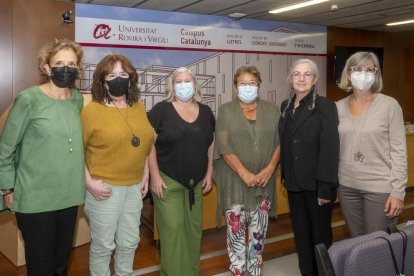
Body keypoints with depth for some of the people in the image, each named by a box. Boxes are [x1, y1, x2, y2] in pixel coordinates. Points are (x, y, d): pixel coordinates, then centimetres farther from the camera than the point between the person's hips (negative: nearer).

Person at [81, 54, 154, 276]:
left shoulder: (139, 107, 6)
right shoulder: (92, 109, -11)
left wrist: (145, 174, 11)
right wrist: (89, 181, -15)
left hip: (134, 186, 5)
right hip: (104, 187, -5)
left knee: (130, 242, 18)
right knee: (103, 245, 8)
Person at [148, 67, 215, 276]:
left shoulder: (206, 112, 8)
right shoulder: (161, 109, -6)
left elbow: (211, 144, 13)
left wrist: (209, 173, 8)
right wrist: (155, 176, -12)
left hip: (196, 183, 4)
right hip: (168, 182, -4)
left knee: (194, 229, 12)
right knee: (172, 230, -2)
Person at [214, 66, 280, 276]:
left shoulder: (272, 110, 8)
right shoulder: (226, 110, 1)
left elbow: (280, 142, 4)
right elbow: (224, 146, -8)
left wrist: (269, 169, -10)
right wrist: (244, 173, -16)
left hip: (263, 181, 2)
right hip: (234, 181, -2)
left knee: (258, 230, 8)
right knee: (236, 229, 2)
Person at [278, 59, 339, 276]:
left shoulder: (325, 106, -10)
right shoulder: (286, 106, 8)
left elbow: (330, 149, -15)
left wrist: (326, 187, -19)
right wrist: (285, 177, 9)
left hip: (316, 183, -6)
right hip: (294, 182, 6)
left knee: (320, 234, 8)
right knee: (301, 233, 15)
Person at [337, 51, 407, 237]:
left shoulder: (389, 105, -8)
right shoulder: (339, 107, 3)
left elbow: (399, 151, -8)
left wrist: (398, 191, -11)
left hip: (380, 187, -3)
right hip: (347, 186, 4)